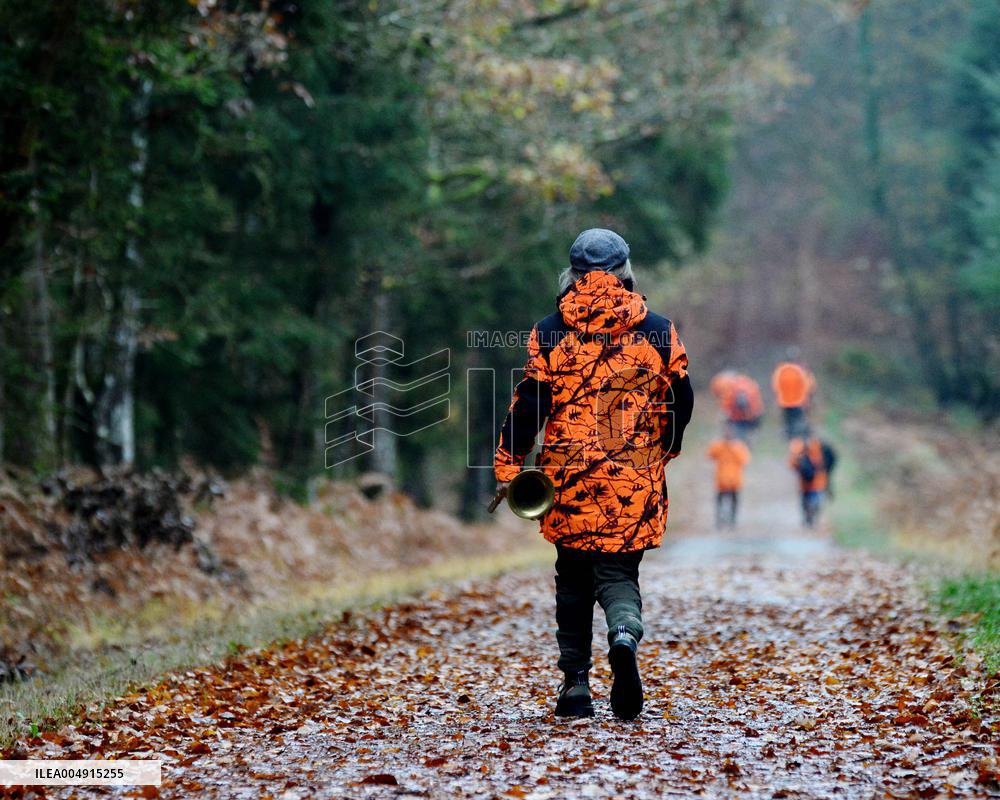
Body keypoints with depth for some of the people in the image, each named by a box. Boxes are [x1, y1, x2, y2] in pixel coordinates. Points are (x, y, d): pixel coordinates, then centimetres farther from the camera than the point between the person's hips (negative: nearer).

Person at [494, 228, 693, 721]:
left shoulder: (549, 333, 1)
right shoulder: (658, 331, 3)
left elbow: (528, 404, -3)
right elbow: (681, 399, 9)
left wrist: (508, 466, 2)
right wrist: (665, 448, 27)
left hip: (568, 477, 0)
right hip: (635, 478, 0)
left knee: (573, 577, 13)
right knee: (618, 570, 7)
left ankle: (575, 685, 12)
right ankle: (625, 637, -26)